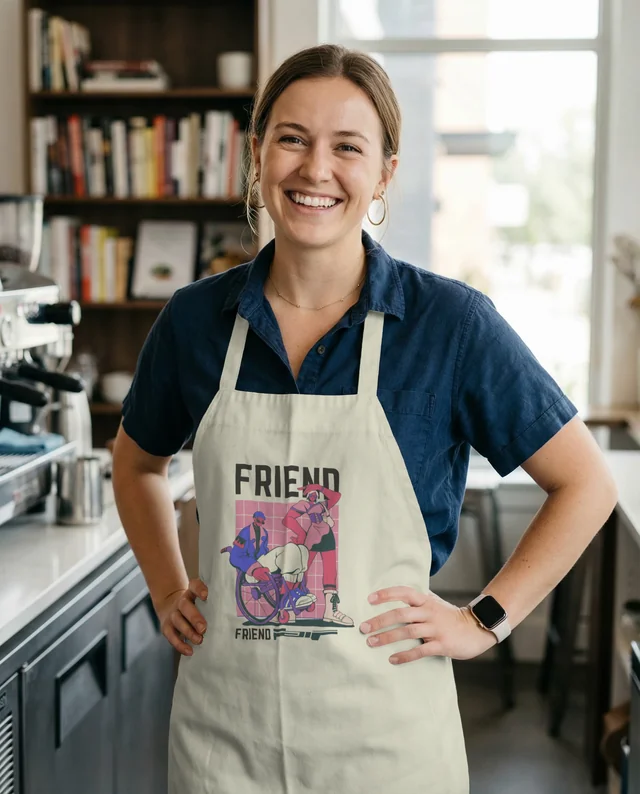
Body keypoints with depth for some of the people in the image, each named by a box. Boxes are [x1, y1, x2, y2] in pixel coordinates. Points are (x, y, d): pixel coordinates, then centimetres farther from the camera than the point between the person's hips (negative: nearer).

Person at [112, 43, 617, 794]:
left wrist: (485, 619, -4)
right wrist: (168, 592, 9)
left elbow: (585, 483, -1)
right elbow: (136, 461, 18)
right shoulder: (196, 318, -1)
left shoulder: (452, 322, -10)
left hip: (382, 731, -2)